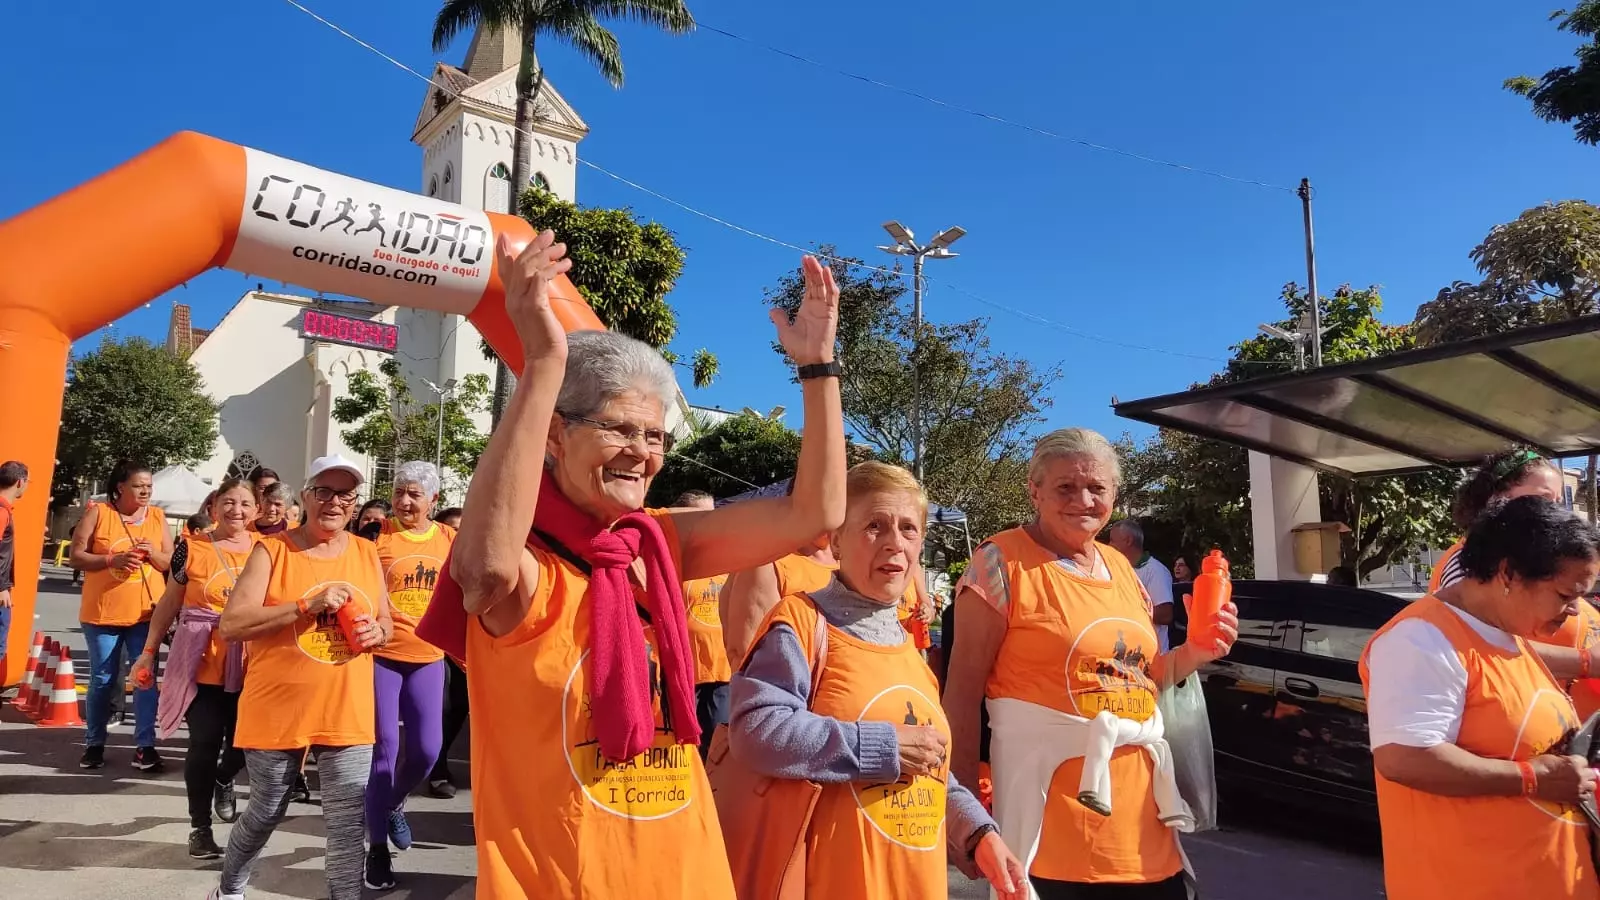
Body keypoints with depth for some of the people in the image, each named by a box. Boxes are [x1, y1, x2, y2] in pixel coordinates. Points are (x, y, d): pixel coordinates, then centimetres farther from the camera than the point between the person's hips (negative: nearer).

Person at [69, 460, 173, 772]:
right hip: (103, 611, -1)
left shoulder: (157, 517, 5)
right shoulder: (97, 513, -2)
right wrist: (112, 559, -19)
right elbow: (76, 557, -4)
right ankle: (94, 743, 24)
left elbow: (171, 563, 7)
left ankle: (145, 746, 3)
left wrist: (153, 553, -14)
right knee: (102, 679, 9)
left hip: (146, 612, 1)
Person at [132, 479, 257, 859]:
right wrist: (149, 651, 8)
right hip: (202, 660, -1)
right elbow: (169, 603, 8)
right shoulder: (192, 546, 0)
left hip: (249, 663, 1)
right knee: (204, 744, 2)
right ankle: (200, 828, 17)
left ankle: (224, 780, 39)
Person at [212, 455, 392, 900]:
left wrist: (377, 633, -10)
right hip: (277, 712, -2)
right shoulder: (272, 550, -6)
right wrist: (308, 605, -24)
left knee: (349, 823, 2)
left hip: (347, 714, 2)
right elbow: (231, 623, -15)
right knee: (266, 812, 19)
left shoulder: (366, 553, 5)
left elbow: (385, 624, 13)